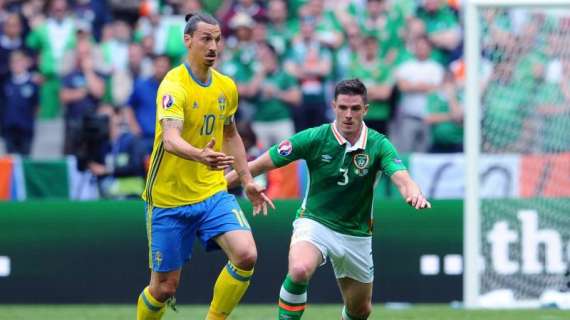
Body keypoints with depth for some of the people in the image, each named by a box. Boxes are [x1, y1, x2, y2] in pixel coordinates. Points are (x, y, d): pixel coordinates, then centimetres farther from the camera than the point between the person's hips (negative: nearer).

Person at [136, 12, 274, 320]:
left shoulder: (226, 87, 4)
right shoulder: (173, 86, -18)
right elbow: (170, 139, -34)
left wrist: (247, 181, 16)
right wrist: (199, 155, -53)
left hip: (213, 192, 5)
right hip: (169, 198, -5)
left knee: (246, 254, -20)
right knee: (165, 286, 1)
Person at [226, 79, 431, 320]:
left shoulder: (378, 145, -10)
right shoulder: (314, 138, -12)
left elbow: (401, 178, -26)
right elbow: (261, 164, -7)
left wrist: (414, 193, -50)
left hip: (356, 234, 3)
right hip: (314, 221, -2)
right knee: (300, 270, -35)